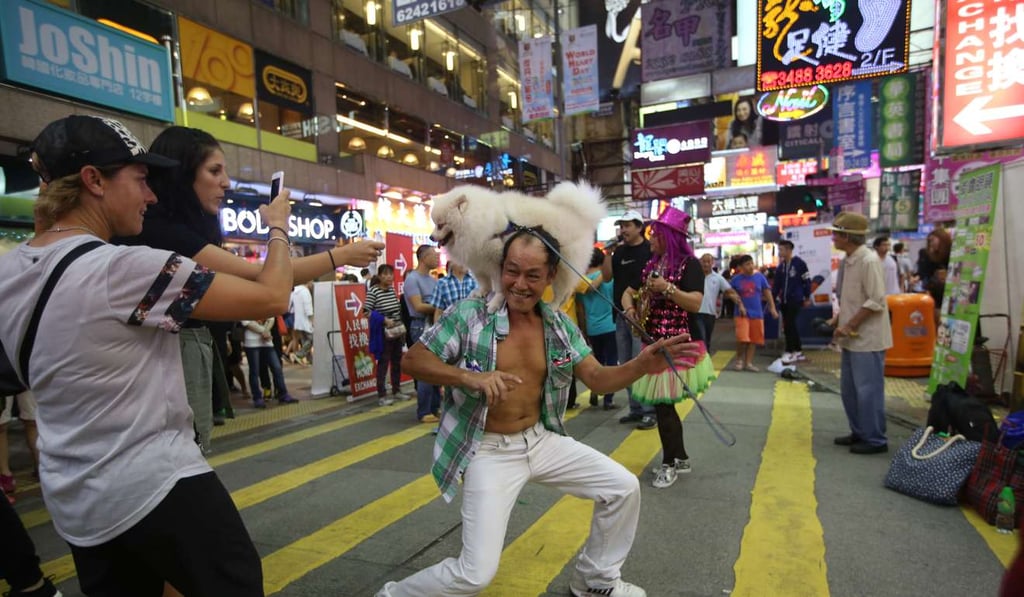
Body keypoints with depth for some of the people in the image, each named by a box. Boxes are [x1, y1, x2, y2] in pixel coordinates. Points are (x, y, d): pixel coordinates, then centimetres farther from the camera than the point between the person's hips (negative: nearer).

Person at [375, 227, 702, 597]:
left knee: (624, 488, 5)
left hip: (542, 440, 5)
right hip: (489, 451, -5)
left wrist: (641, 365, -21)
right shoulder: (470, 314, -14)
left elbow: (598, 379, 0)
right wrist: (469, 377, -30)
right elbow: (411, 360, -13)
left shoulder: (561, 326, 0)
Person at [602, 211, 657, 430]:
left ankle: (649, 411, 4)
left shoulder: (650, 249, -5)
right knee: (626, 365, 10)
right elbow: (607, 276, 6)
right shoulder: (619, 251, 13)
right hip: (622, 315, 7)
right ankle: (636, 409, 20)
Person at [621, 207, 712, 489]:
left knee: (663, 403, -5)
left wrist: (667, 288, -24)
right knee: (662, 403, 13)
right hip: (653, 343, 8)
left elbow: (696, 303, -19)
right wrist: (630, 308, -3)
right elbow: (629, 292, 17)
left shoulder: (689, 264, -8)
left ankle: (669, 463, 14)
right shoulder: (651, 265, 13)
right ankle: (681, 458, 29)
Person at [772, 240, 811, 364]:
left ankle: (790, 352, -5)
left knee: (789, 325, -11)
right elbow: (776, 284, 13)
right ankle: (798, 351, 20)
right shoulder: (781, 266, 11)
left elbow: (807, 281, -5)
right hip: (784, 300, 7)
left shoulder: (799, 263, -7)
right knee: (790, 326, 10)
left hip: (795, 300, -7)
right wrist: (772, 299, 9)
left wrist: (807, 298, -5)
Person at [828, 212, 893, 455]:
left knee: (868, 390, 0)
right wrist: (838, 319, 8)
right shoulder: (848, 261, 10)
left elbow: (875, 301, -20)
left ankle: (875, 440, 12)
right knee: (849, 389, 16)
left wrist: (849, 326, -18)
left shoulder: (869, 260, -16)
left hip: (867, 338, -9)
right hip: (852, 338, 9)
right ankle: (859, 432, 29)